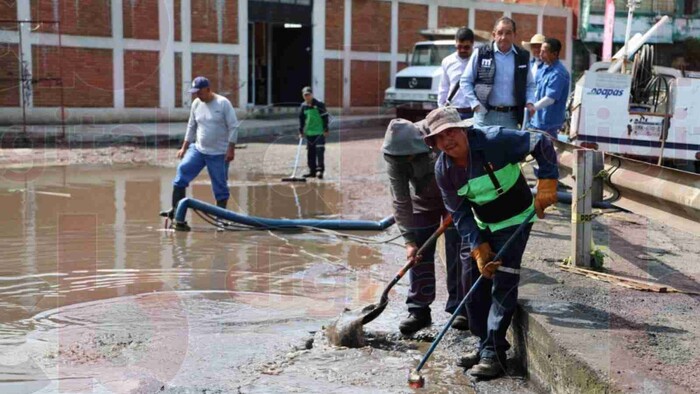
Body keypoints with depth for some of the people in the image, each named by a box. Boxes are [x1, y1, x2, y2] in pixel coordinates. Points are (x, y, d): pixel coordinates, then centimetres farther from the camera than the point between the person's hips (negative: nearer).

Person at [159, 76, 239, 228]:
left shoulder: (223, 103, -10)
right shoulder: (196, 104, 6)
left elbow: (233, 127, -10)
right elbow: (191, 127, 15)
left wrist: (231, 149, -15)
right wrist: (184, 148, 13)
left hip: (219, 154, -4)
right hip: (198, 149, 5)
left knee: (220, 186, 0)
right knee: (182, 169, -12)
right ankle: (176, 209, -7)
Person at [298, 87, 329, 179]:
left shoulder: (319, 105, -6)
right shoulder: (303, 106, 8)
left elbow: (325, 117, -5)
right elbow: (301, 119, 14)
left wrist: (326, 130, -8)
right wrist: (301, 131, 8)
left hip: (319, 132, -5)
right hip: (309, 133, 5)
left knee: (319, 151, -12)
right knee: (310, 153, 8)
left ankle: (320, 170, -11)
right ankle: (312, 171, 14)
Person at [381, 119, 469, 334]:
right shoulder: (394, 158, -26)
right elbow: (401, 201, -20)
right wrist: (409, 239, -22)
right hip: (423, 201, 2)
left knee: (457, 252, -5)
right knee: (419, 254, -2)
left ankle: (460, 309, 5)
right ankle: (419, 310, 5)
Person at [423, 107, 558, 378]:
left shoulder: (494, 140, -26)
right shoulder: (443, 170, -10)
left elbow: (541, 143, -21)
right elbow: (461, 215, -5)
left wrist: (546, 183, -28)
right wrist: (479, 249, -14)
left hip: (514, 221, -6)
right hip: (481, 225, 6)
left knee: (502, 286, -10)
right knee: (474, 282, 7)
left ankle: (493, 354, -3)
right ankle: (485, 343, 23)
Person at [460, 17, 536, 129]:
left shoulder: (523, 56, 8)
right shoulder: (481, 54, 0)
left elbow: (530, 85, 18)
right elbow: (465, 81, 5)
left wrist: (530, 102, 0)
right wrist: (475, 104, -5)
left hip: (511, 117, 2)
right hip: (486, 115, -2)